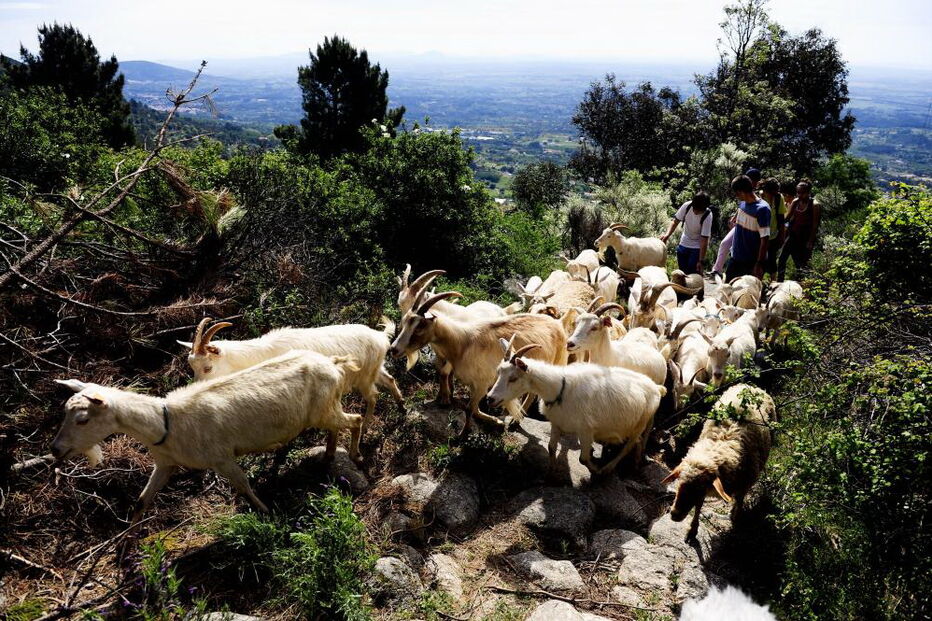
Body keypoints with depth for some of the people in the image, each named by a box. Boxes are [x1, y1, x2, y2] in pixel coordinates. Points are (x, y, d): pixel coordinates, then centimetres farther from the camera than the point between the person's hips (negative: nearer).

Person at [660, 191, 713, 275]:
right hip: (683, 245, 4)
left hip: (697, 247, -4)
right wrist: (667, 235, -25)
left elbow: (704, 240, -24)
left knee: (693, 274, -10)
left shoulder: (707, 216, -26)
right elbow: (675, 221, -7)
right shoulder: (687, 206, -18)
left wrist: (701, 261, -23)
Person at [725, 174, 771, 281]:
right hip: (736, 258, 7)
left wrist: (759, 264, -22)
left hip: (753, 263, -7)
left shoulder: (762, 209, -20)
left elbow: (765, 239, -21)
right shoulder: (742, 203, 0)